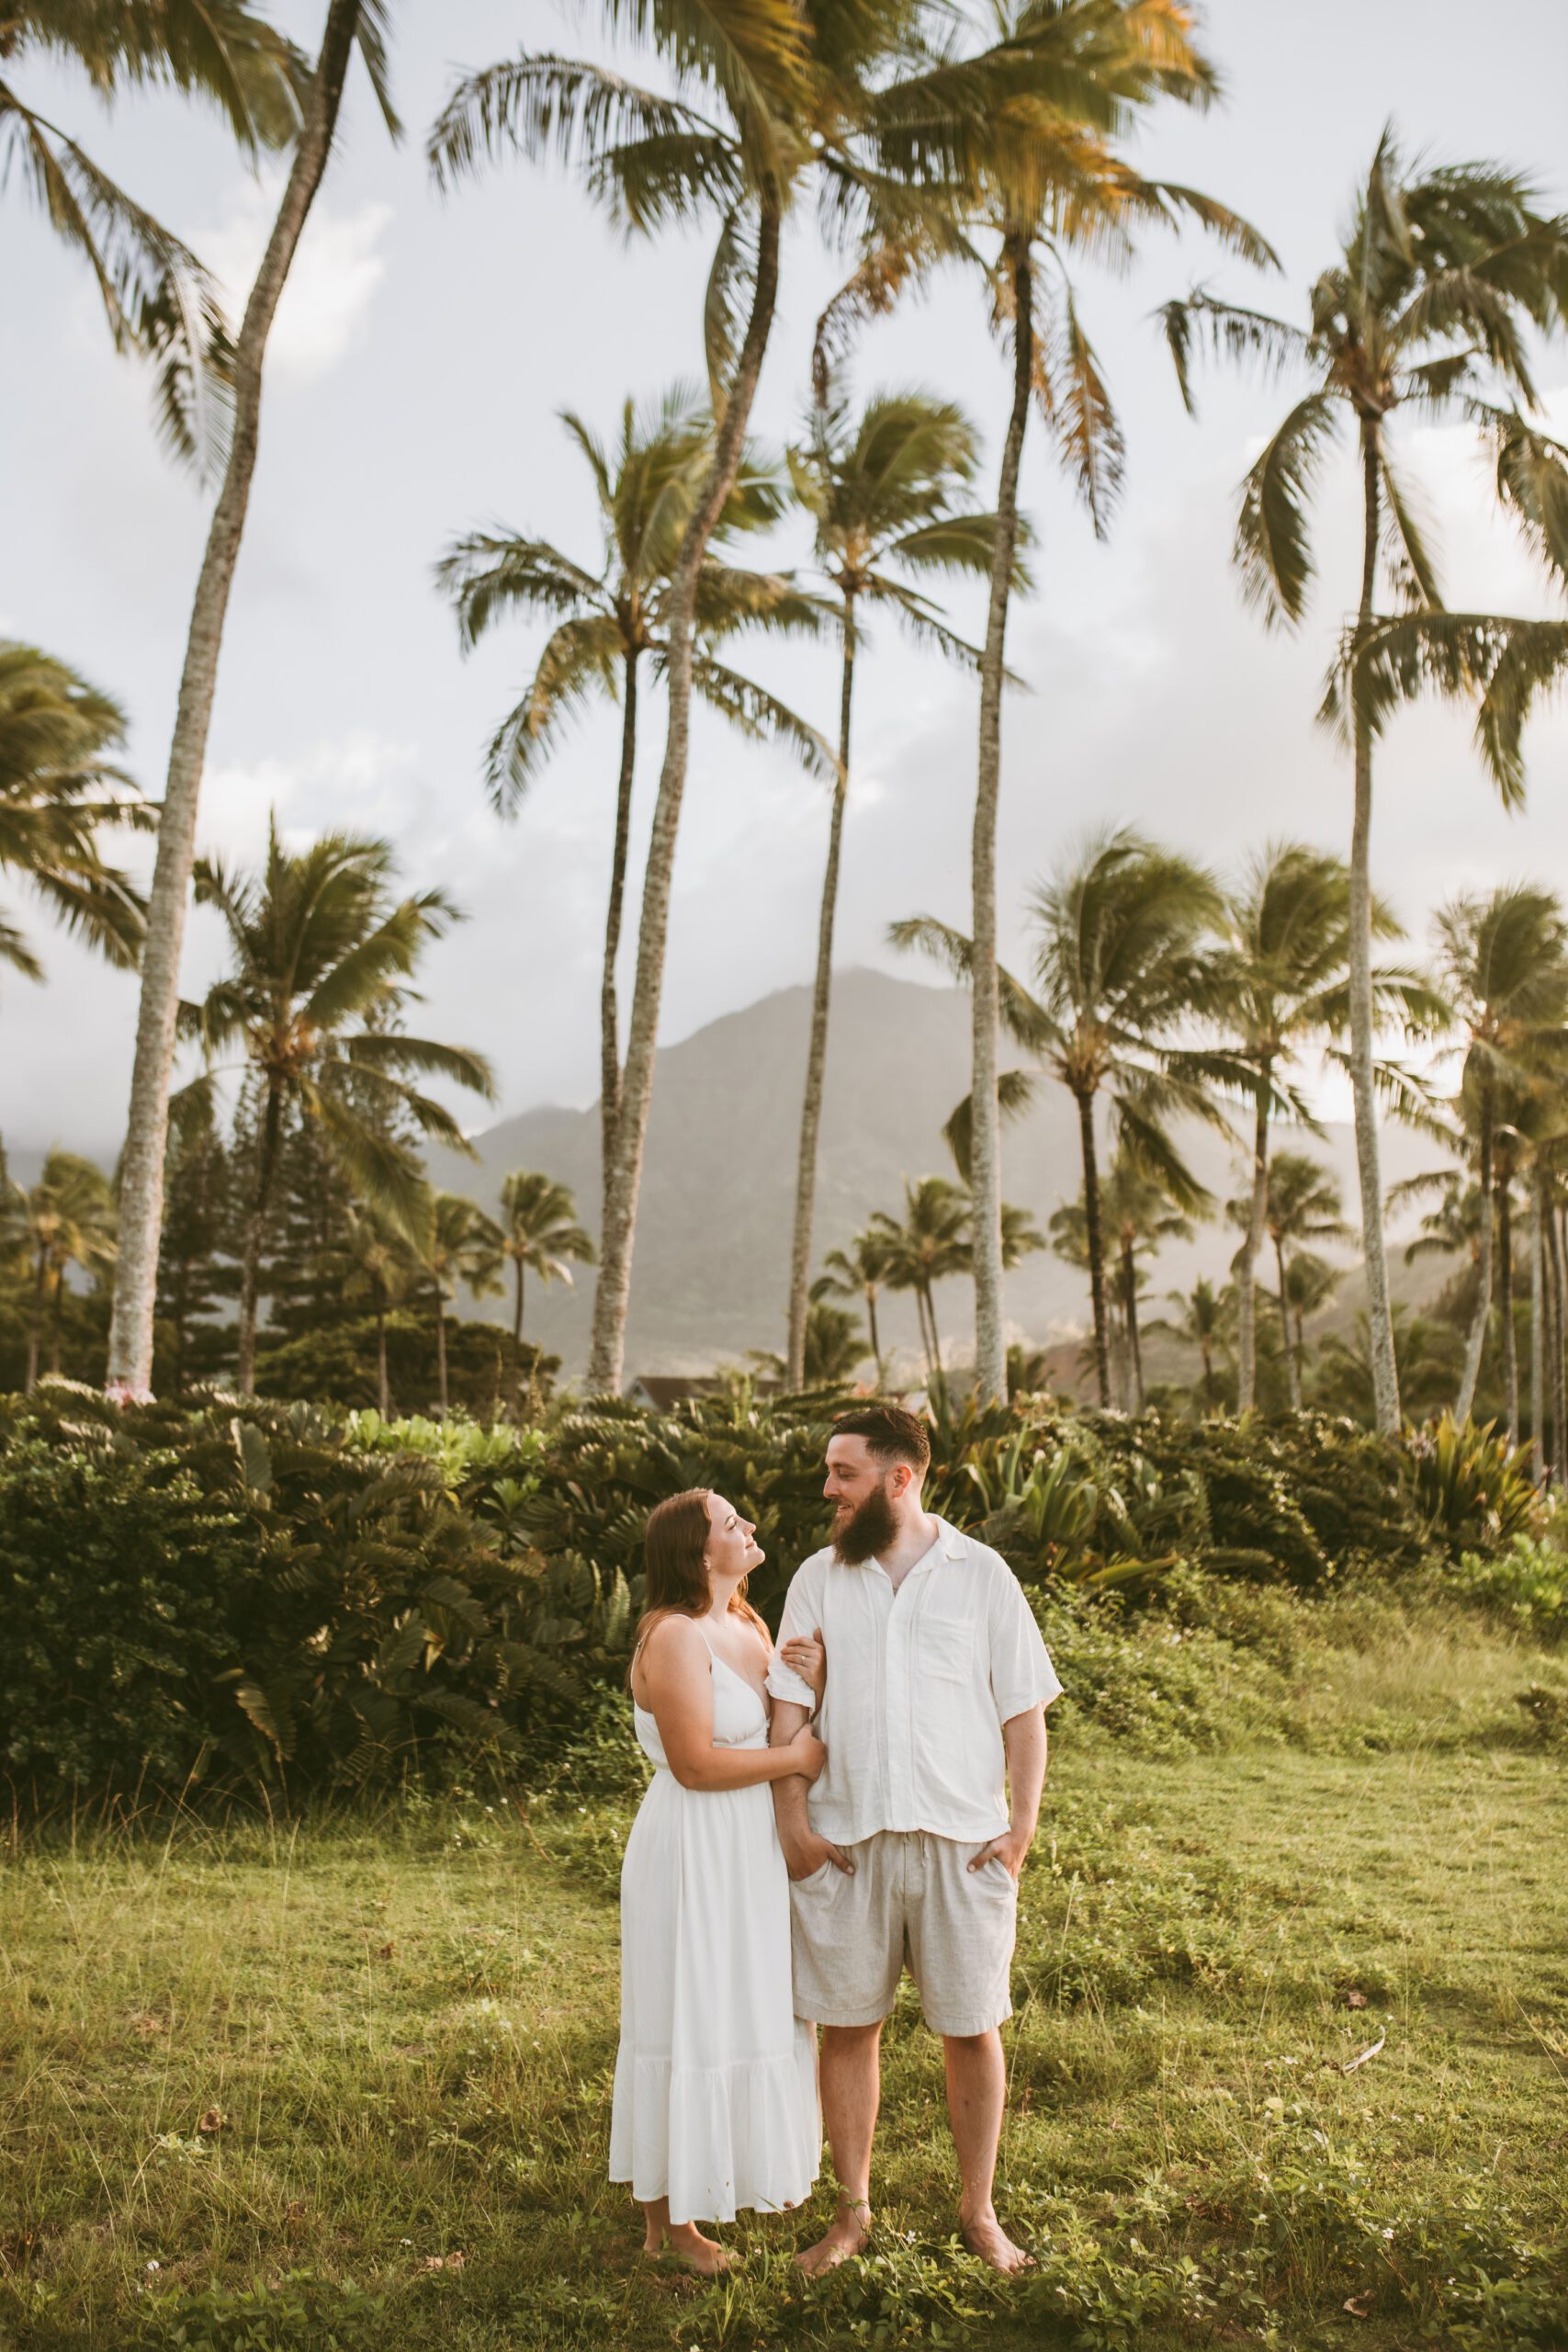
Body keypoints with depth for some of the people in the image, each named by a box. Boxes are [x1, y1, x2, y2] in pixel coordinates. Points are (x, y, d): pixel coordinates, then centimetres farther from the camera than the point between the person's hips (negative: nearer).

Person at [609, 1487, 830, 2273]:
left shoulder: (749, 1630, 9)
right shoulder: (675, 1637, -19)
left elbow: (791, 1732, 11)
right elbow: (696, 1763, -23)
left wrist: (812, 1684, -9)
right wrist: (793, 1757, -14)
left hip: (749, 1849, 9)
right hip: (693, 1851, -9)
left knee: (750, 2015, 18)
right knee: (690, 2022, 1)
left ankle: (748, 2172, 35)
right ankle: (667, 2216, 15)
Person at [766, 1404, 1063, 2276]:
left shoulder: (982, 1574, 1)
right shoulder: (819, 1578, 5)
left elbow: (1025, 1711, 2)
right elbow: (789, 1709, 4)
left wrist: (1022, 1826, -5)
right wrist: (793, 1820, -4)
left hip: (962, 1841, -1)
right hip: (846, 1841, 2)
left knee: (972, 2030, 8)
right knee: (846, 2026, 8)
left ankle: (979, 2211, 25)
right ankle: (854, 2210, 25)